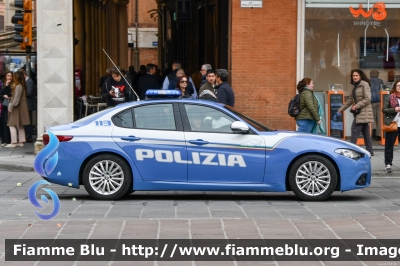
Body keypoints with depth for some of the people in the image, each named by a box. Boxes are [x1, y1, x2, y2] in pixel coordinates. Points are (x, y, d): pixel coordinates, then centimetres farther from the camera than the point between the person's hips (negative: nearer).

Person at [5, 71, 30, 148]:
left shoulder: (18, 87, -18)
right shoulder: (22, 86, 10)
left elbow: (16, 99, -20)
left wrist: (11, 107, -14)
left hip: (17, 108, -10)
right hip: (21, 107, 10)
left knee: (12, 125, -5)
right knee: (20, 126, 13)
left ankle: (13, 142, -6)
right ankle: (21, 142, 15)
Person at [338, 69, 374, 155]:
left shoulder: (364, 84, -8)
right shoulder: (355, 87, 17)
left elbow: (368, 99, -16)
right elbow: (350, 100, 22)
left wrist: (356, 106, -17)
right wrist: (340, 110, 21)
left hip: (363, 112, -9)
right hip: (359, 112, 9)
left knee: (355, 129, -12)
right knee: (365, 132, 9)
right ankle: (369, 151, 12)